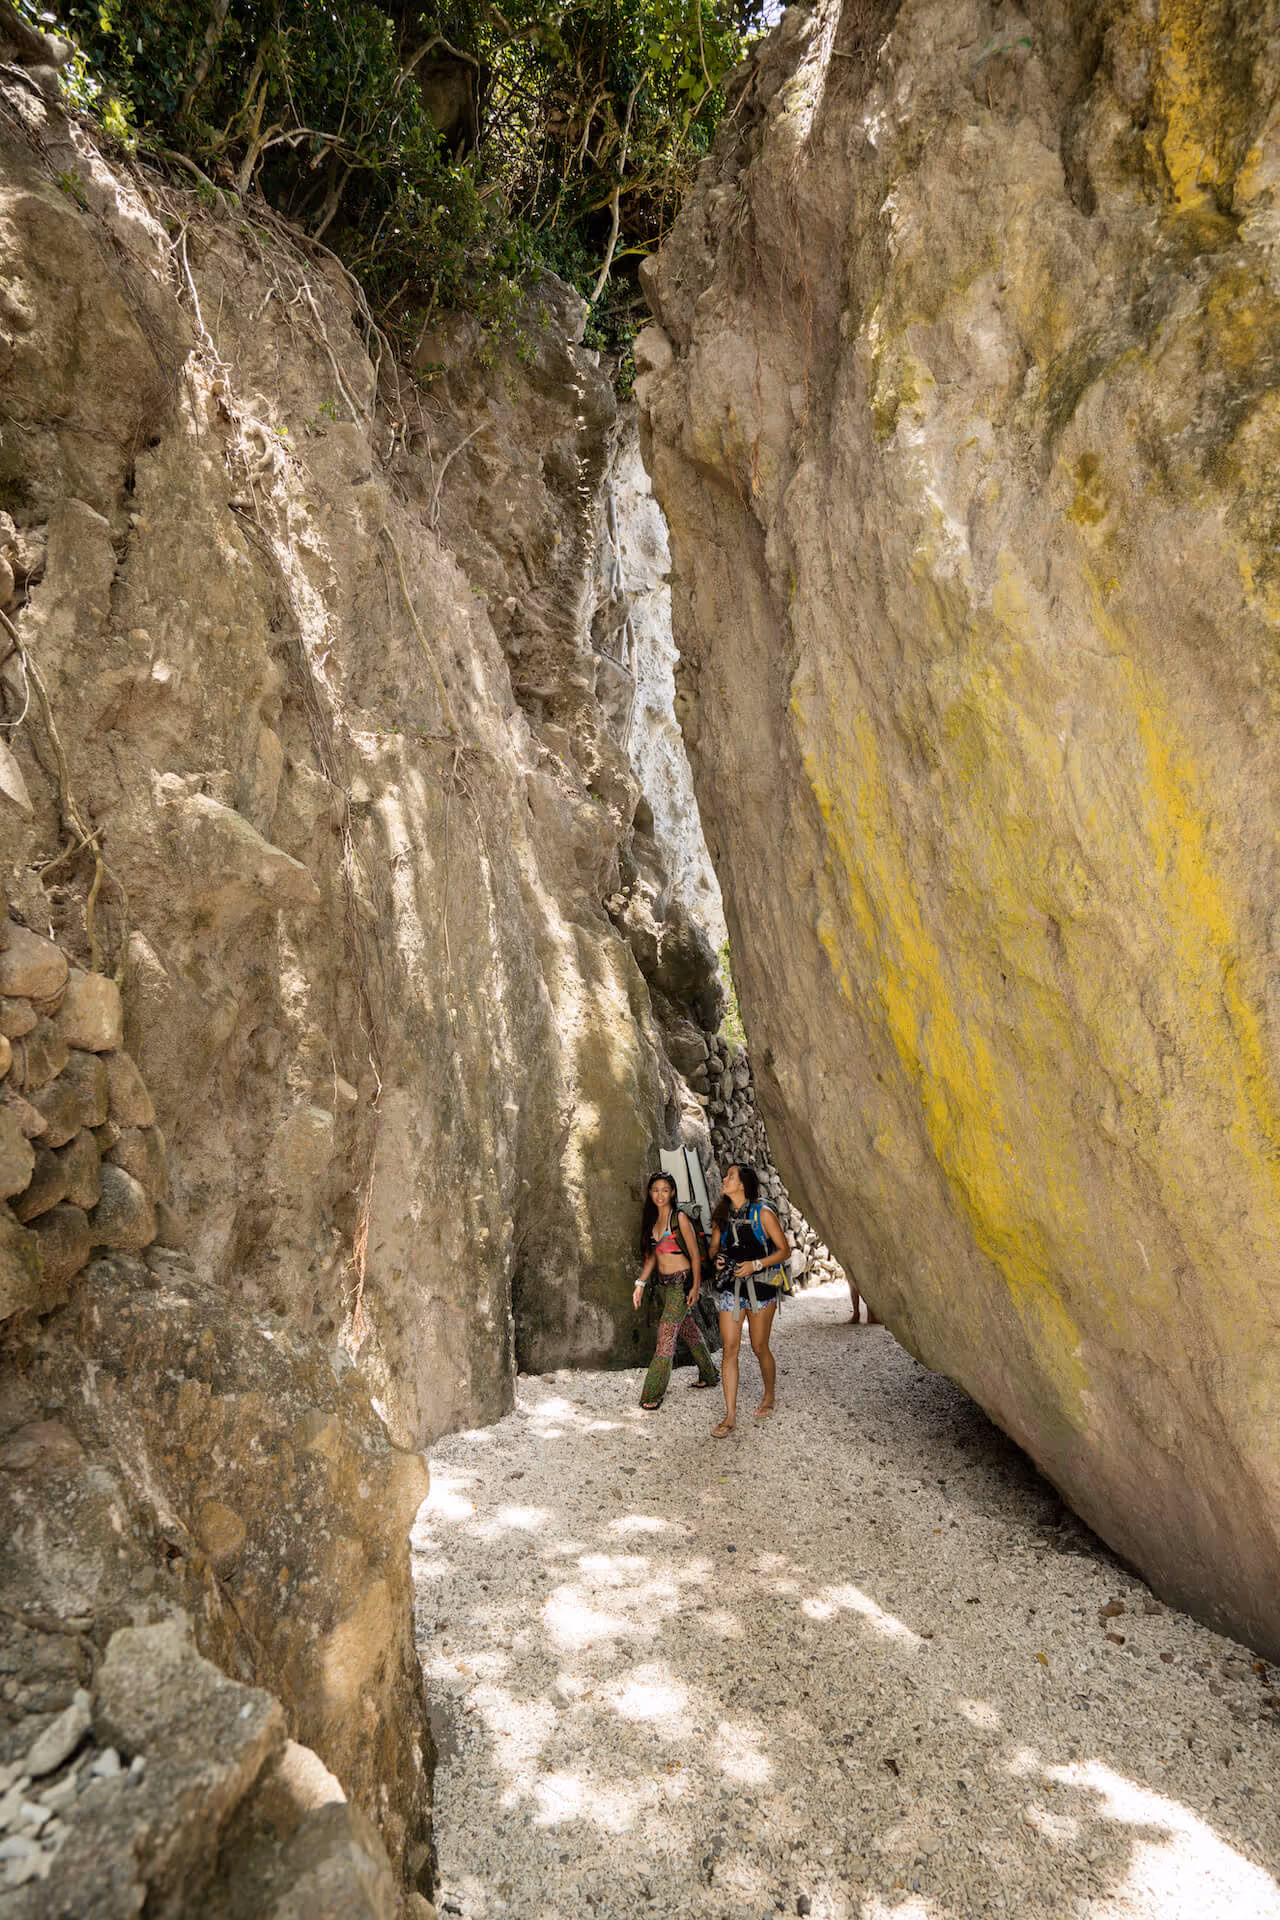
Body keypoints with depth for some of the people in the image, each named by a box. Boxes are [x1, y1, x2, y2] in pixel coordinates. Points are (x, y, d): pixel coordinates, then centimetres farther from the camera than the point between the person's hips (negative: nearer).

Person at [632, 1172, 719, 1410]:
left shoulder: (679, 1218, -11)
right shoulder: (651, 1220, 8)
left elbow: (695, 1255, -10)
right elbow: (651, 1257, 13)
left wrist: (695, 1287, -14)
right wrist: (640, 1283, 4)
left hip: (682, 1282, -7)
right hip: (663, 1283, 7)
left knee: (666, 1333, -10)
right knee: (688, 1330, 17)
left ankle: (653, 1394, -6)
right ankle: (709, 1375, 33)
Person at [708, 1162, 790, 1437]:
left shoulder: (763, 1214, -9)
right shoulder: (721, 1216, 5)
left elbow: (785, 1250, -6)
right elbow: (714, 1247, 17)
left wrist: (756, 1264, -17)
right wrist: (716, 1258, -6)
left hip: (760, 1286, -3)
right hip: (730, 1286, 4)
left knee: (759, 1348, 7)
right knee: (729, 1348, -2)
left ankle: (769, 1397, 34)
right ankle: (730, 1415, 3)